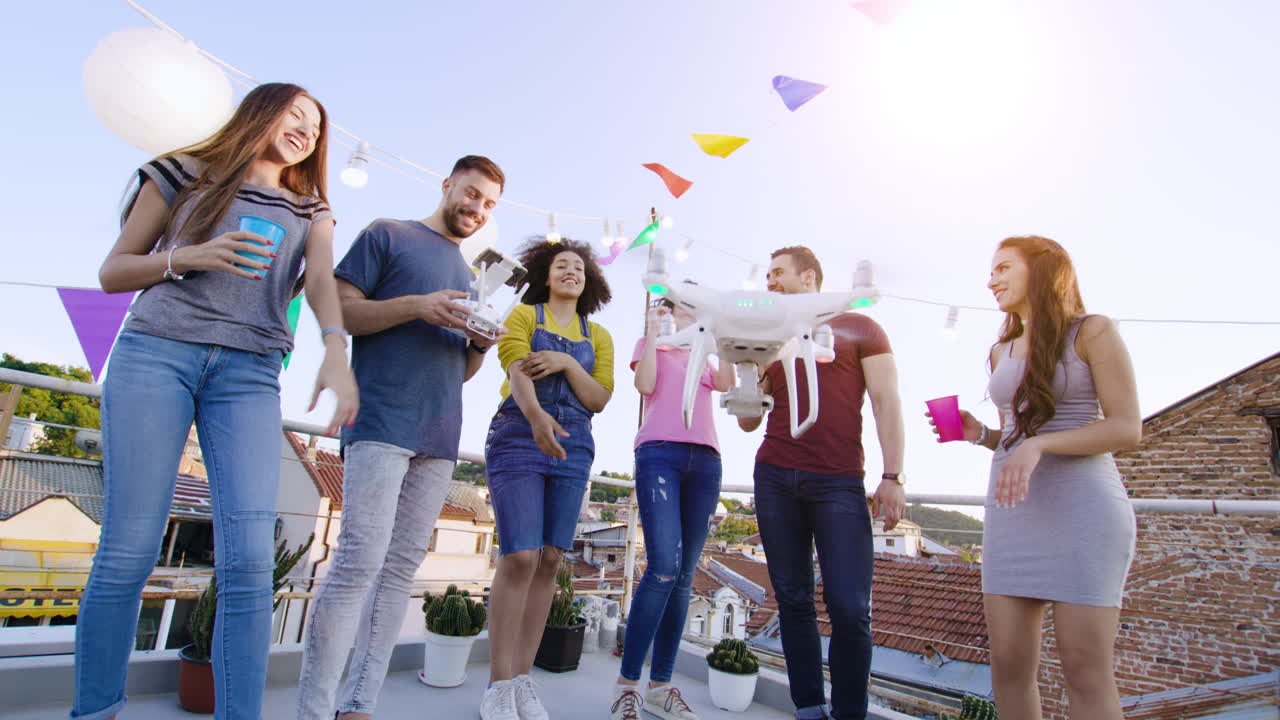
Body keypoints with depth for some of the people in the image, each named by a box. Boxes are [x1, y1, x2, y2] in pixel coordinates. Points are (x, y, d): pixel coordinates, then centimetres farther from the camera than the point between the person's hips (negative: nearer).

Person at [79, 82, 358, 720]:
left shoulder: (309, 211, 21)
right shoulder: (185, 174, 16)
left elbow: (322, 281, 0)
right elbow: (112, 273, 14)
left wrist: (336, 350, -20)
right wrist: (187, 258, -7)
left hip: (250, 373, 1)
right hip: (156, 350, -1)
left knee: (250, 559, -10)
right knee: (128, 552, -4)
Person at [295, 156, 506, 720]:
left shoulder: (468, 275, 25)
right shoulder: (387, 235, 8)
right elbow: (339, 308, -1)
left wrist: (480, 342, 3)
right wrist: (417, 306, -14)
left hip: (439, 437, 6)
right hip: (382, 421, -6)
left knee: (401, 569, 4)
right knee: (360, 560, -13)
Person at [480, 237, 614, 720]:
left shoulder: (598, 336, 16)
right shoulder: (522, 315, 7)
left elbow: (600, 399, 7)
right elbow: (518, 375, -11)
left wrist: (568, 363, -11)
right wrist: (537, 416, -32)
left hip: (572, 447, 4)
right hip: (518, 438, -3)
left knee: (549, 560, 0)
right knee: (519, 557, -13)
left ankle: (523, 678, 10)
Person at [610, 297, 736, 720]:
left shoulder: (703, 357, 29)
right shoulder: (651, 345, 18)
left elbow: (726, 383, 8)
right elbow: (645, 384, -1)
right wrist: (652, 331, 4)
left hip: (705, 460, 5)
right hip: (660, 453, -5)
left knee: (684, 576, 0)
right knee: (664, 567, -19)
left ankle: (661, 686, 6)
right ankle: (627, 683, -10)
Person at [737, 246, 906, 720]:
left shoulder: (859, 329, 10)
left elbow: (886, 402, 2)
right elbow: (748, 421, 17)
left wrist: (892, 476, -8)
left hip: (840, 483, -3)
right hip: (775, 479, 4)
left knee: (849, 607, -9)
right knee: (793, 601, 5)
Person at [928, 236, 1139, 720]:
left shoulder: (1092, 332, 1)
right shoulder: (1001, 352, 18)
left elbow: (1127, 429, -8)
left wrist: (1037, 445, -19)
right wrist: (979, 435, 3)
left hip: (1081, 506, -5)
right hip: (1010, 510, 6)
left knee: (1086, 672, -2)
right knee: (1009, 667, 4)